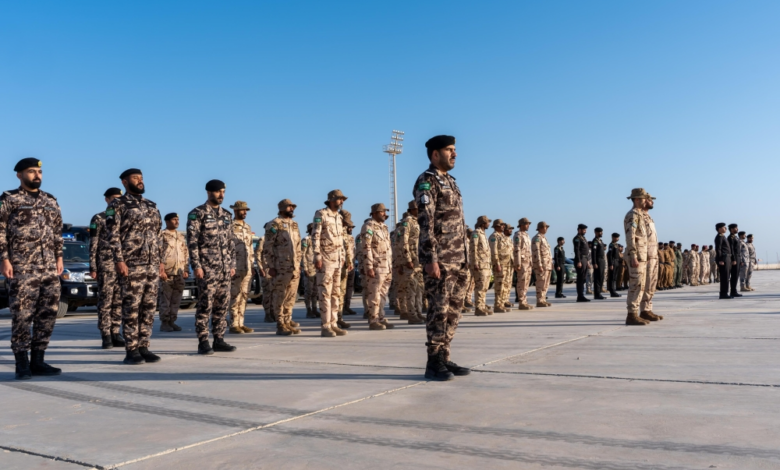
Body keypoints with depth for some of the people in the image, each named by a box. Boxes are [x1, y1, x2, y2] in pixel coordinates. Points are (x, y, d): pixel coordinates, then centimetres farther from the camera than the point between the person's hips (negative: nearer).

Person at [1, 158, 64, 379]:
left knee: (48, 314, 5)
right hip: (21, 269, -5)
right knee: (22, 315, -3)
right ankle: (22, 364, 5)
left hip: (49, 268, 5)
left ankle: (37, 361, 14)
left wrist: (59, 257, 10)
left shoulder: (51, 201, 17)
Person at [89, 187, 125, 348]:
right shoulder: (98, 219, 1)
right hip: (105, 265, -5)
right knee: (105, 300, -4)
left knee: (119, 301, 5)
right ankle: (106, 336, 1)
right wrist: (92, 267, -9)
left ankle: (115, 334, 11)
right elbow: (93, 245, -3)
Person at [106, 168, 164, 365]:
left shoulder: (151, 206, 18)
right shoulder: (117, 205, 0)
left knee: (149, 308, 6)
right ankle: (131, 351, 1)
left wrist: (161, 262, 13)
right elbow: (113, 235, -8)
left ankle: (144, 347, 12)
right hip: (131, 265, -6)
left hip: (152, 265, 6)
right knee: (131, 308, -4)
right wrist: (119, 261, -17)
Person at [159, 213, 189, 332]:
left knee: (176, 300, 7)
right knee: (165, 299, -2)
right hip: (167, 272, -5)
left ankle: (172, 321, 14)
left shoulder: (181, 236, 17)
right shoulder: (162, 235, -2)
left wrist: (186, 269, 10)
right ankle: (164, 323, 3)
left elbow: (186, 254, 18)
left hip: (180, 273, 5)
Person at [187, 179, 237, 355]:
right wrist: (196, 266, -16)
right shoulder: (197, 213, -5)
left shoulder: (227, 215, 15)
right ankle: (203, 342, 0)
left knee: (222, 304, 7)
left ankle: (219, 340, 13)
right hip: (207, 267, -6)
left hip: (225, 268, 6)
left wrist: (232, 264, 11)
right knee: (205, 304, -6)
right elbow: (192, 241, -10)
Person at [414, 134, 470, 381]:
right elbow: (425, 223, -16)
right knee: (439, 310, -6)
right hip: (440, 259, -9)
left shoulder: (450, 182, 20)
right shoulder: (426, 182, -8)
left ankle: (444, 358, 17)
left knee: (453, 310, 10)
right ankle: (434, 364, 1)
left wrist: (465, 258, 18)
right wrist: (430, 259, -22)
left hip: (459, 259, 9)